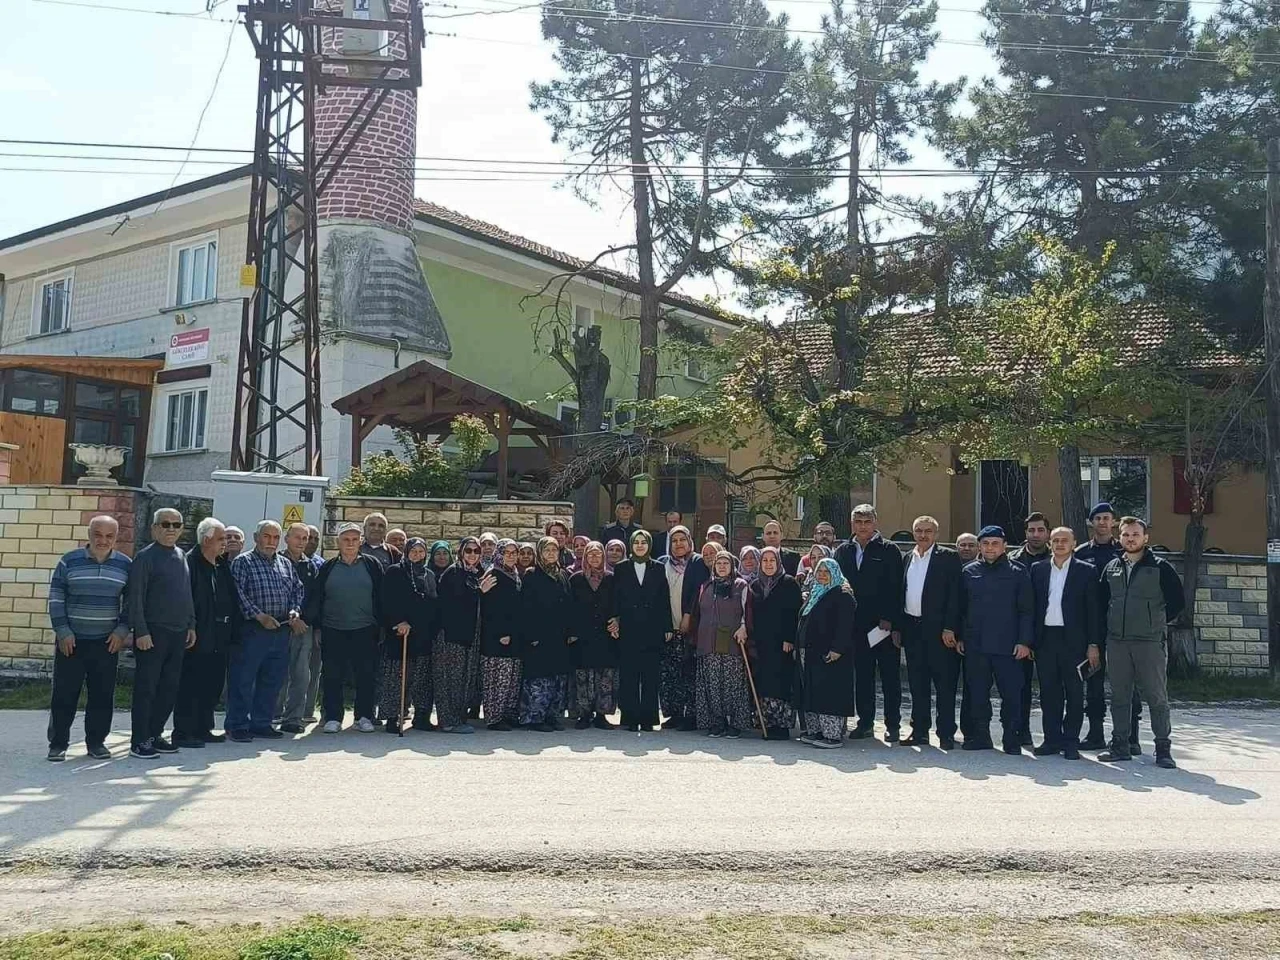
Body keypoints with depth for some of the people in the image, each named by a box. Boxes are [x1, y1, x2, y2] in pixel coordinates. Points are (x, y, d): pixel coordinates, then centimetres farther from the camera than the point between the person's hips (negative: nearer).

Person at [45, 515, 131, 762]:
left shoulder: (125, 565, 3)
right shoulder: (69, 561, -2)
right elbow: (56, 598, -1)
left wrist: (122, 630, -3)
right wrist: (62, 630, -8)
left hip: (107, 641, 2)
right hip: (71, 640, -1)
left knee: (103, 695, 5)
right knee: (64, 693, 2)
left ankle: (96, 742, 16)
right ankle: (58, 744, 12)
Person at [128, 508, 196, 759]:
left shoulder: (182, 557, 14)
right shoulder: (146, 557, -7)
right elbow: (136, 597, -12)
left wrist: (191, 625, 14)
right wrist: (141, 631, -17)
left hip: (178, 633, 7)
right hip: (152, 633, -7)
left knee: (170, 688, 10)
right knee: (146, 688, -2)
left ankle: (154, 735, 20)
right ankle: (139, 741, 3)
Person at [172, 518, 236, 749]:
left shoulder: (224, 565, 15)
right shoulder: (190, 563, -11)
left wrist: (232, 630, 13)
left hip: (219, 638, 8)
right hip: (198, 638, -8)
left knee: (213, 685, 13)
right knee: (191, 686, -3)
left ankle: (203, 729, 23)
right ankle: (183, 732, 3)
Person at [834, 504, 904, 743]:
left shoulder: (888, 550, -2)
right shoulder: (843, 551, 11)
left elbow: (896, 587, -7)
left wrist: (890, 619, -14)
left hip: (885, 624, -4)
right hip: (857, 625, 4)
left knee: (890, 677, 2)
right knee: (862, 676, 9)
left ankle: (893, 725, 8)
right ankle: (865, 723, 17)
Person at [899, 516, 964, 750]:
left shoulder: (948, 557, -2)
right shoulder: (907, 558, 14)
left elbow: (955, 594, -8)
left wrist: (950, 628, -14)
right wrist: (898, 627, 9)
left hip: (938, 629, -5)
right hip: (912, 628, 5)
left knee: (944, 684, -1)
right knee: (917, 684, 10)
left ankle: (946, 734, 4)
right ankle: (919, 732, 17)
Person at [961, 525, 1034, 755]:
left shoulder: (1017, 572, 3)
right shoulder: (969, 572, 10)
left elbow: (1026, 610, 1)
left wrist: (1024, 642, -6)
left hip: (1007, 645, -3)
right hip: (975, 644, 3)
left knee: (1011, 693, -3)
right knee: (977, 693, 7)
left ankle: (1012, 739, 7)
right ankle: (980, 736, 18)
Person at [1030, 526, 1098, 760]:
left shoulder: (1086, 571, 2)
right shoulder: (1038, 570, 10)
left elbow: (1092, 609, 0)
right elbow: (1032, 606, 9)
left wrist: (1093, 644, -5)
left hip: (1073, 640, -3)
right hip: (1045, 639, 3)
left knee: (1074, 693, 3)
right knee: (1048, 692, 7)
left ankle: (1071, 741, 10)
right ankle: (1052, 739, 16)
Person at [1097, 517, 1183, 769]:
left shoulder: (1160, 567, 0)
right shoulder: (1111, 568, 11)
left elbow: (1177, 602, 2)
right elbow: (1101, 604, 14)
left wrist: (1157, 623, 4)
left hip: (1149, 642, -4)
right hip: (1116, 642, 4)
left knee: (1157, 697, -1)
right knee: (1119, 697, 8)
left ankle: (1163, 748, 6)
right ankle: (1120, 746, 15)